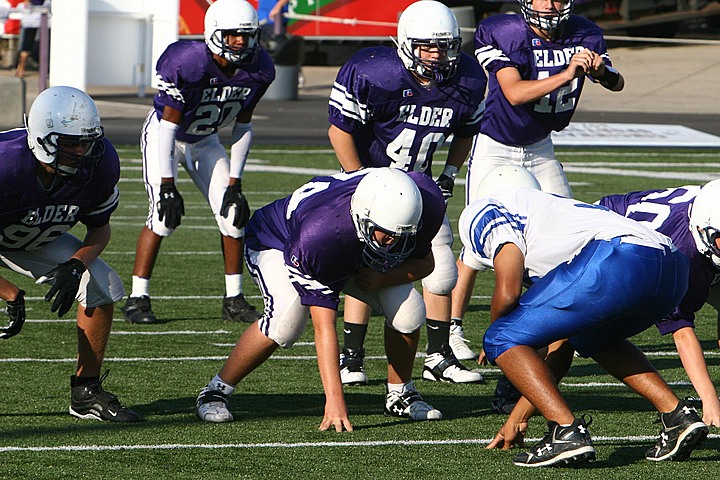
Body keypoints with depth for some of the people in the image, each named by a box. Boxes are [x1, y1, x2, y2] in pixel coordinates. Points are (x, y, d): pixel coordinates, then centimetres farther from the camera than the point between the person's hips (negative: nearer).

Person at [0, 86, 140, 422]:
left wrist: (76, 265, -24)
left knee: (103, 288, -9)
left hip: (37, 241, 5)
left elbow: (100, 228, -4)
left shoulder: (99, 164, -24)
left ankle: (86, 392, 5)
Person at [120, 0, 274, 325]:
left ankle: (234, 300, 8)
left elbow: (243, 127, -3)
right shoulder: (187, 64, -33)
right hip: (164, 136, -6)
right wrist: (167, 186, -29)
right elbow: (169, 125, -28)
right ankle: (137, 299, -12)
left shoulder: (257, 71, -16)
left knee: (234, 214, -3)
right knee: (164, 216, -19)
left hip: (205, 141, 6)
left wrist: (234, 182, -5)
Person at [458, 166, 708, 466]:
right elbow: (559, 351, 42)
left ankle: (567, 432, -7)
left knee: (503, 341, 7)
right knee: (591, 339, 37)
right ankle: (678, 416, 23)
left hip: (617, 262, -8)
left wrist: (494, 329, 25)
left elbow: (508, 293, 1)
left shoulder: (482, 213, 18)